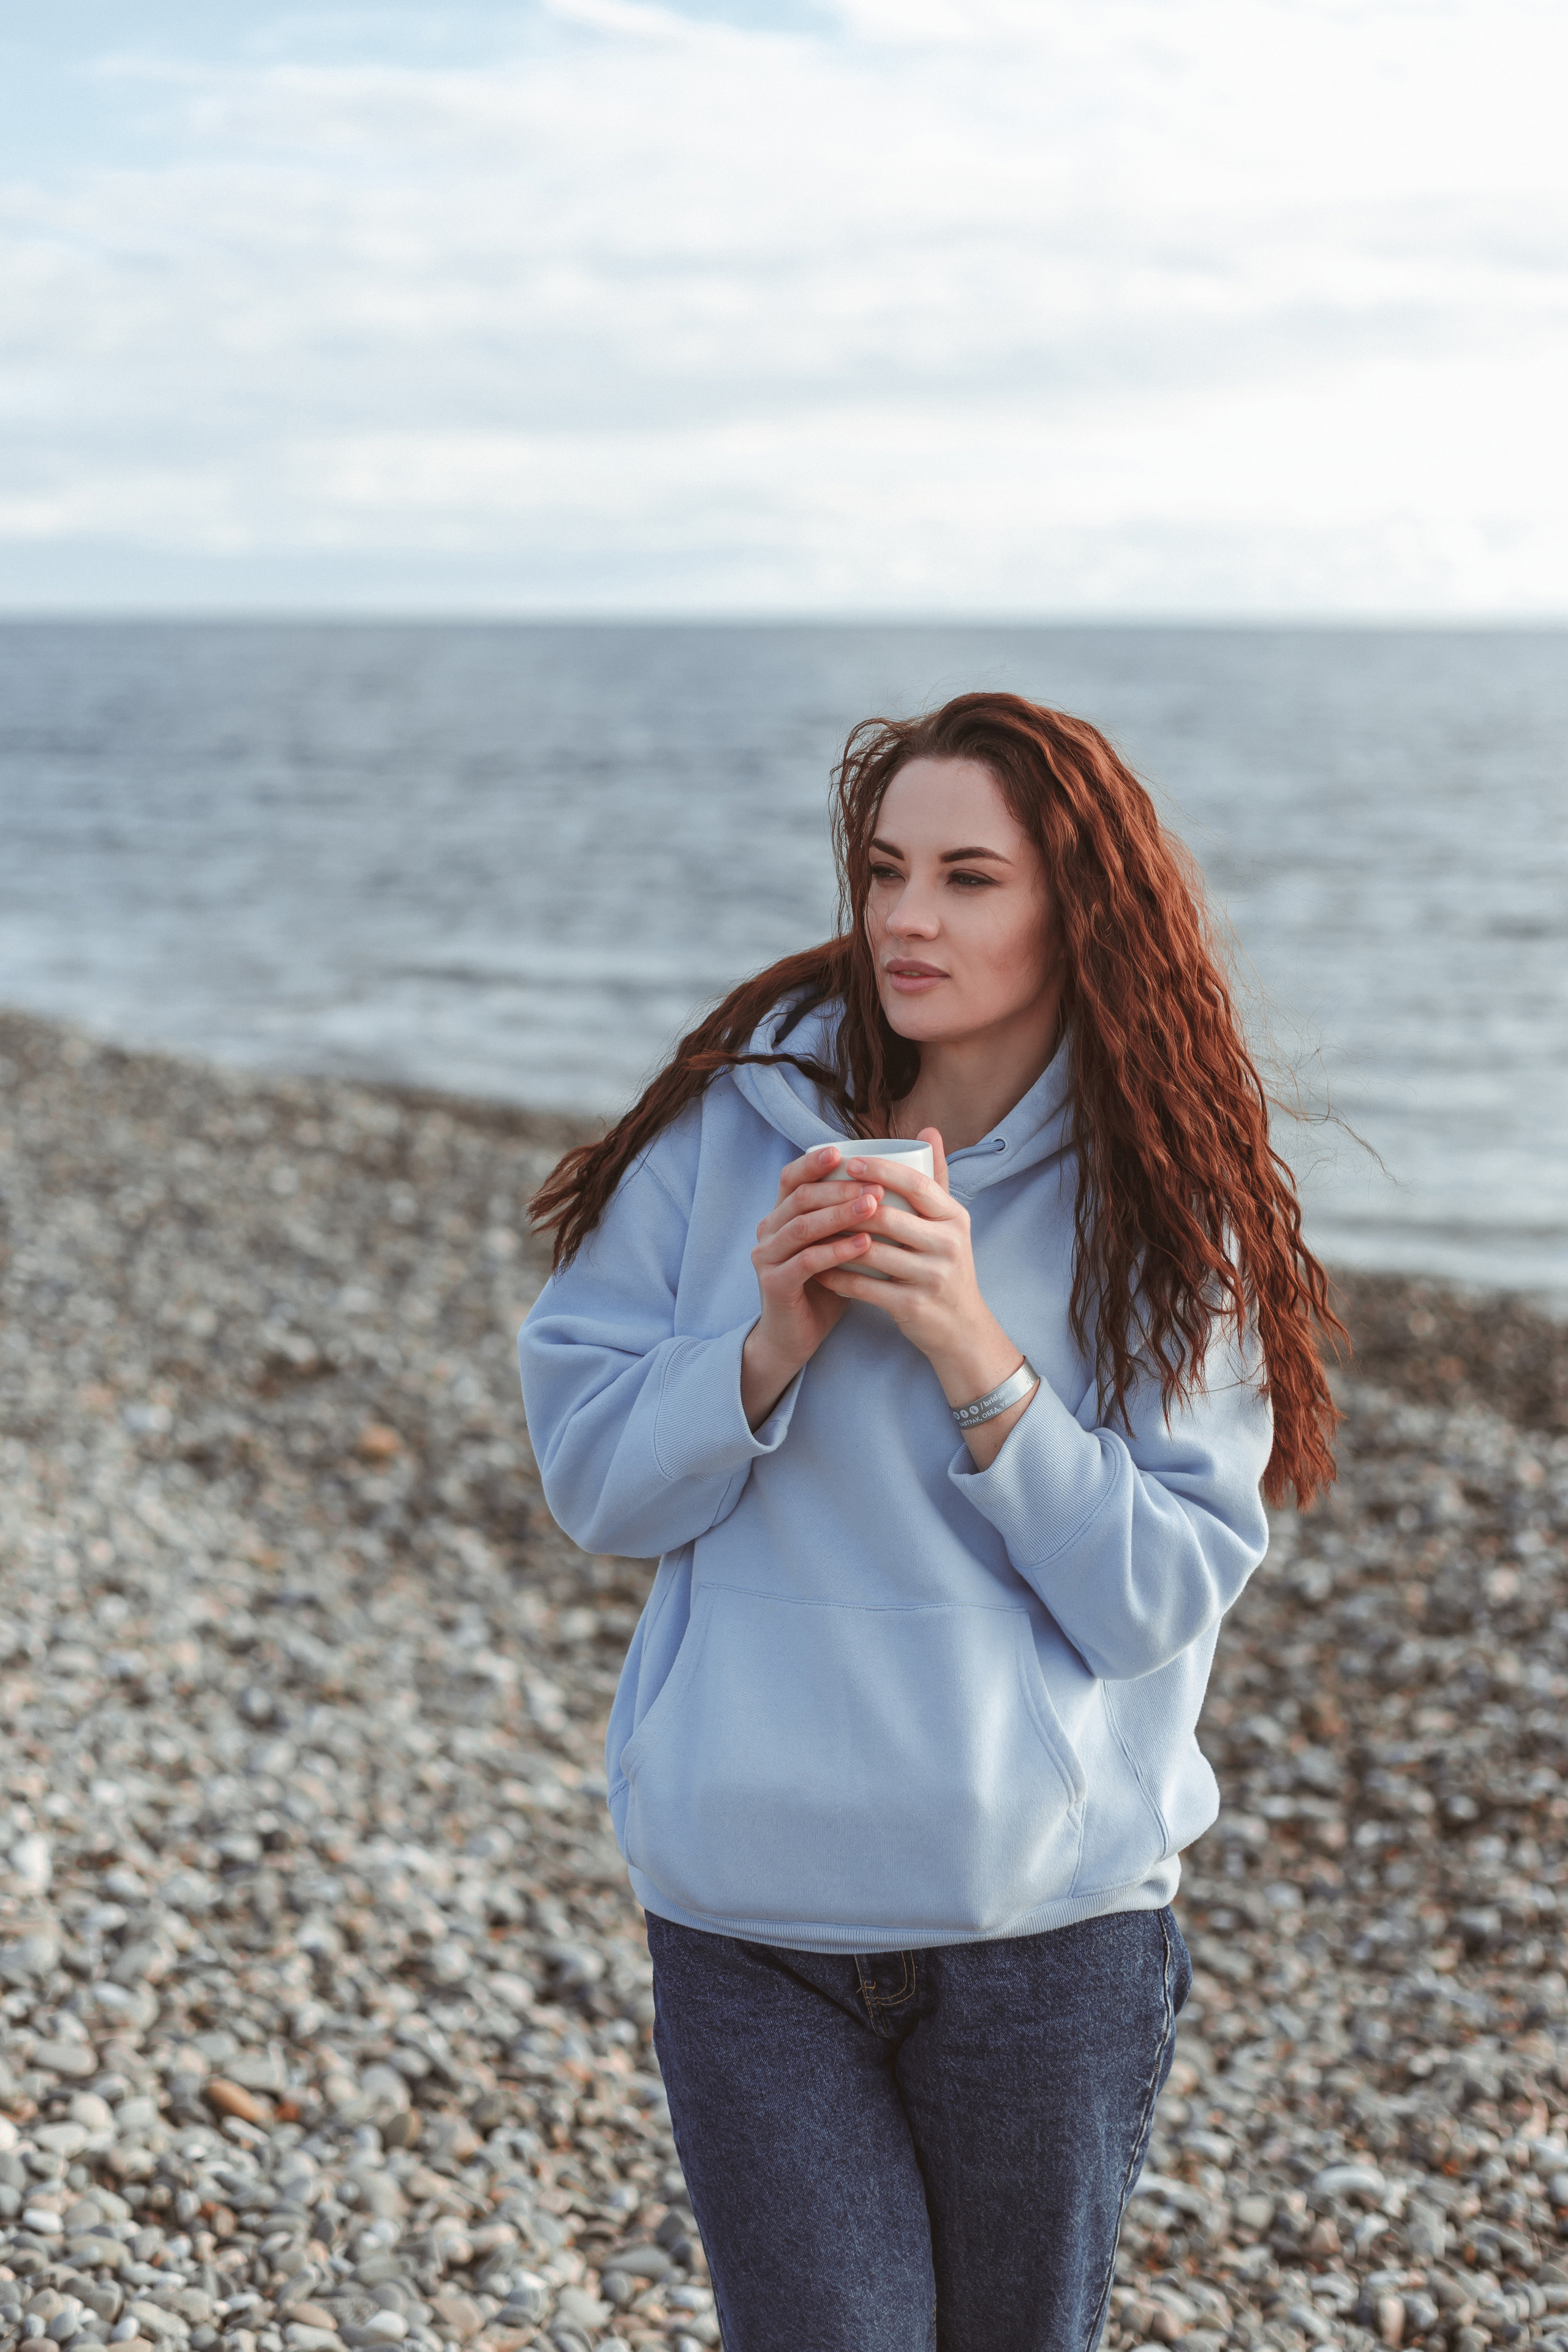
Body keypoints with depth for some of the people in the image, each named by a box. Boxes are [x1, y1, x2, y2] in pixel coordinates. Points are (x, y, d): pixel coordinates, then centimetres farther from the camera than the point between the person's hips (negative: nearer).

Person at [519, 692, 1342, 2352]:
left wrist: (977, 1355, -21)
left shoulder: (1169, 1212, -4)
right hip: (749, 1912, 0)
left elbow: (1162, 1598, -10)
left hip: (1050, 1917, 0)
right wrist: (770, 1342, -17)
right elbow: (590, 1479, 0)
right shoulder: (738, 1122, -3)